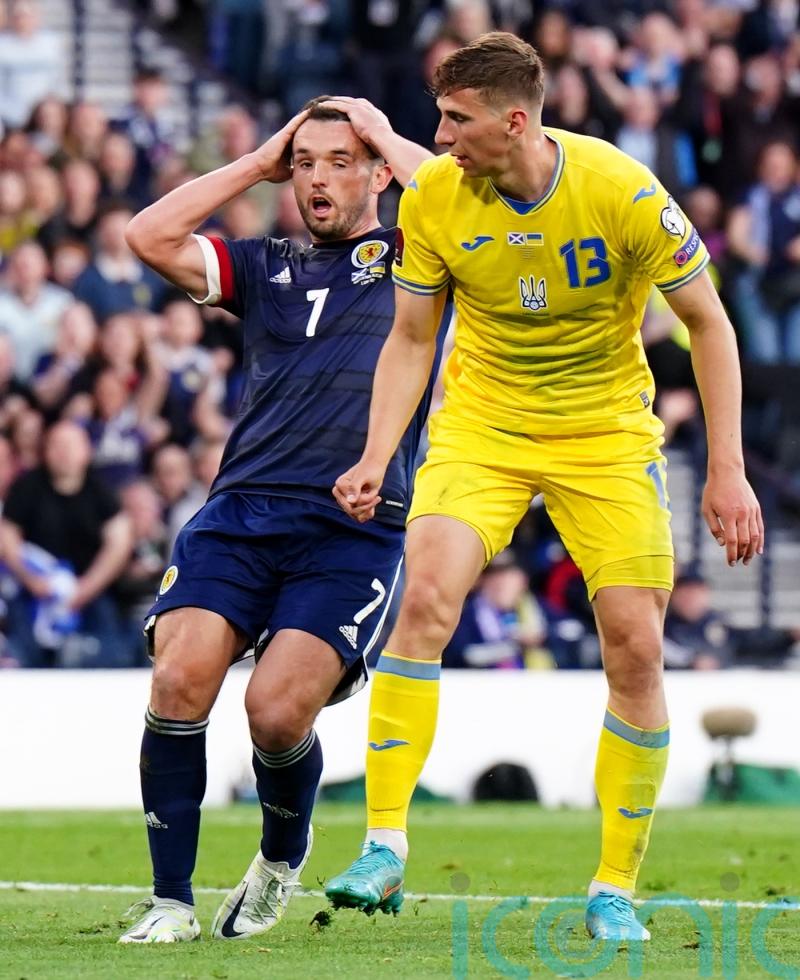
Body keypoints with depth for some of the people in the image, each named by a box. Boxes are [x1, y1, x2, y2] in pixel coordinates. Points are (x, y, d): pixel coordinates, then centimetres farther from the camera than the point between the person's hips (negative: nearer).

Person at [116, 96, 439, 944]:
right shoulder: (264, 268, 21)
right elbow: (150, 236, 8)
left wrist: (387, 138, 7)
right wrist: (259, 163, 13)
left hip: (354, 528, -3)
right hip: (241, 512, 3)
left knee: (277, 709, -18)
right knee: (179, 680, -19)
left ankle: (283, 857, 15)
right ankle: (170, 900, -8)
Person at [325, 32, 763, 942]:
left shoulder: (623, 191, -18)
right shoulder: (430, 197, -11)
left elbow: (708, 324, -7)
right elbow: (410, 339, 2)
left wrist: (727, 472, -10)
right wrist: (375, 458, -11)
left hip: (607, 433, -1)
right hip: (481, 422, 1)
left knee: (635, 646, -8)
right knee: (425, 595, -23)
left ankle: (616, 888, 6)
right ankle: (383, 850, -20)